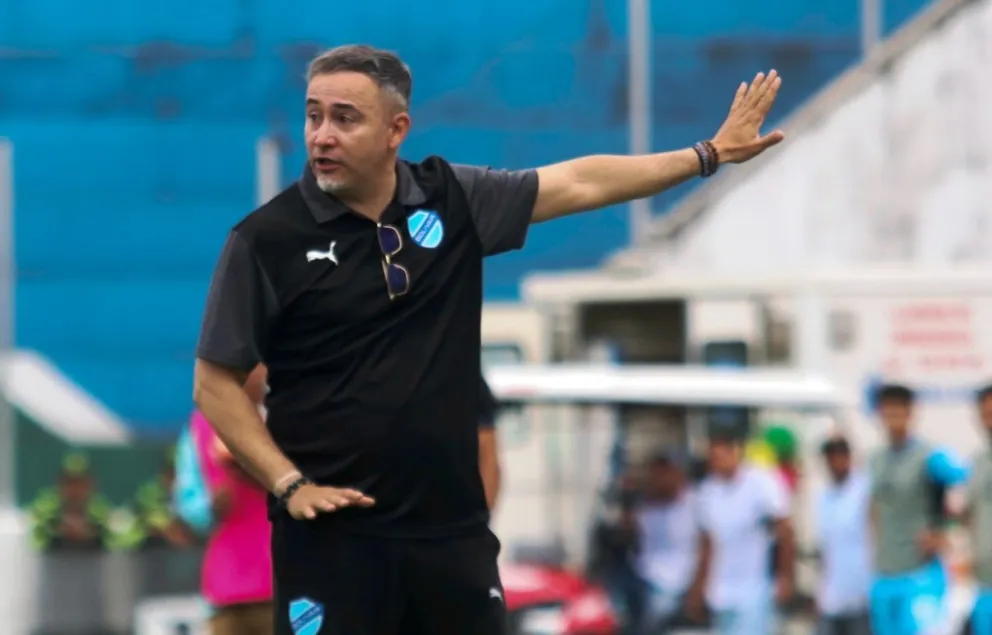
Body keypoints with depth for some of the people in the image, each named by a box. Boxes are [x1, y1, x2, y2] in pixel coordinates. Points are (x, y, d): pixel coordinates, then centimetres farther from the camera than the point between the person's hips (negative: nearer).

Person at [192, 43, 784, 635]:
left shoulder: (452, 200, 3)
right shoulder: (267, 238, -7)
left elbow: (579, 183, 10)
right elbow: (216, 385, -3)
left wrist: (710, 154, 12)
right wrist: (289, 484, -11)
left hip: (452, 525, 4)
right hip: (333, 533, -3)